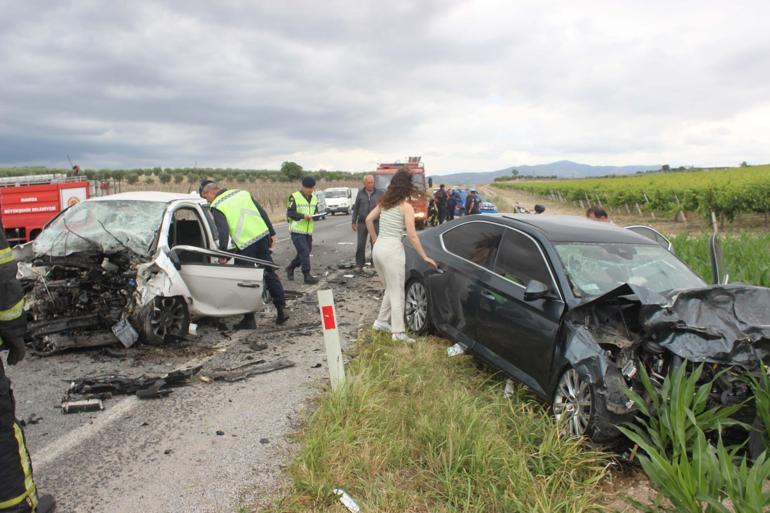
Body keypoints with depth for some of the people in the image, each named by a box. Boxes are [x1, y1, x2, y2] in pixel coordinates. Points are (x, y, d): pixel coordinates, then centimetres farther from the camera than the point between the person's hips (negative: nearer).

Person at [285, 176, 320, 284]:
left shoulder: (314, 198, 12)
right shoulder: (294, 197, -8)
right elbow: (290, 213, -13)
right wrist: (303, 216, -26)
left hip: (308, 231, 7)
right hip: (297, 231, -7)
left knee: (305, 253, 13)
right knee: (304, 252, -12)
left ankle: (290, 268, 34)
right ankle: (307, 275, -6)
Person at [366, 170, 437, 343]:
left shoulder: (384, 202, 10)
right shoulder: (406, 207, -8)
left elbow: (368, 220, 13)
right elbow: (412, 236, -10)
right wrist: (425, 257, -4)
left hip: (378, 248, 7)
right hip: (393, 250, -7)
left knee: (391, 288, 23)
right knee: (397, 292, 1)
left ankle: (381, 321, 28)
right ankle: (398, 332, 4)